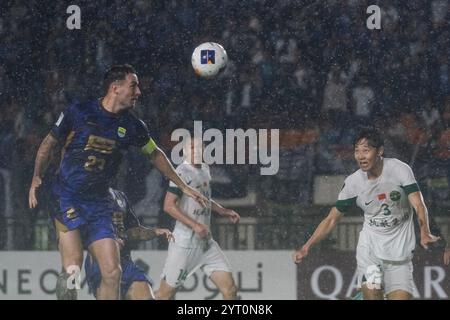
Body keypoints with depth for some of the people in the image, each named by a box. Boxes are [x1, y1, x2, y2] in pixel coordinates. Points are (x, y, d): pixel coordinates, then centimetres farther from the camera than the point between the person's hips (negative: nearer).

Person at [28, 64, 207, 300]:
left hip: (99, 205, 5)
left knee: (112, 272, -5)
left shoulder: (132, 126, 6)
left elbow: (155, 155, 24)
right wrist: (37, 177, -3)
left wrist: (183, 187, 25)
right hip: (66, 199, -4)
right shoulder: (79, 113, -4)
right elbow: (49, 143, 9)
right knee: (73, 269, -19)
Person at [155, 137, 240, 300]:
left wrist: (223, 211, 18)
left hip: (206, 243, 7)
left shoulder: (204, 169, 12)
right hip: (184, 242, -7)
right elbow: (169, 206, -19)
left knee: (229, 288, -3)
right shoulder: (183, 172, -13)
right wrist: (195, 225, -22)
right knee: (166, 294, -2)